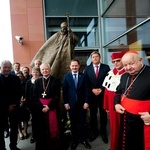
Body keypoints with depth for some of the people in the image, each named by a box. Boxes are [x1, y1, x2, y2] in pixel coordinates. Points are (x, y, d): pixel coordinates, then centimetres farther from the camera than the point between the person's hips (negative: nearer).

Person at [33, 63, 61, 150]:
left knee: (53, 127, 4)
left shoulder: (56, 80, -1)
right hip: (40, 108, 2)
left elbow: (57, 96, -7)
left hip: (52, 107, -2)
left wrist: (49, 106, -14)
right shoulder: (37, 81, 9)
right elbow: (35, 96, 2)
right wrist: (41, 107, -11)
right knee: (42, 128, 8)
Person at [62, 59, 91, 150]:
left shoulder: (83, 76, 1)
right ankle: (75, 140, 29)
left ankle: (83, 139, 30)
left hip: (82, 103, 0)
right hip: (71, 104, 0)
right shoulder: (66, 77, 1)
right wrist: (65, 103, -5)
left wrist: (86, 102, -7)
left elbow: (86, 90, -1)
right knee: (73, 123, 12)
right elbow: (64, 91, 0)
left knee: (82, 122, 10)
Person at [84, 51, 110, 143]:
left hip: (103, 94, -1)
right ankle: (94, 132, 29)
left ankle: (103, 132, 30)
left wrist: (101, 89, -13)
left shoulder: (106, 67, 0)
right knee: (93, 114, 12)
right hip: (91, 95, 1)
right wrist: (92, 89, -11)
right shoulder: (87, 69, 5)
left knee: (103, 114, 11)